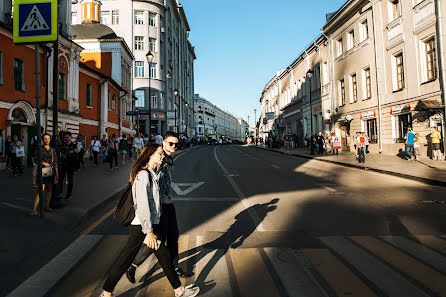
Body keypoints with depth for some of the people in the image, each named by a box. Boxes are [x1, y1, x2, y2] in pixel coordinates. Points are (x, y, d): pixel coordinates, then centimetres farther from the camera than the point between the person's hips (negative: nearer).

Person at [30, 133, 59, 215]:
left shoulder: (53, 150, 10)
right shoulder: (39, 149, 0)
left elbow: (55, 162, 10)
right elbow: (35, 159, -1)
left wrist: (57, 173, 7)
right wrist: (44, 163, -11)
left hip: (51, 170, 4)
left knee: (49, 189, 9)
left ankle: (47, 206, 21)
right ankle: (34, 209, -9)